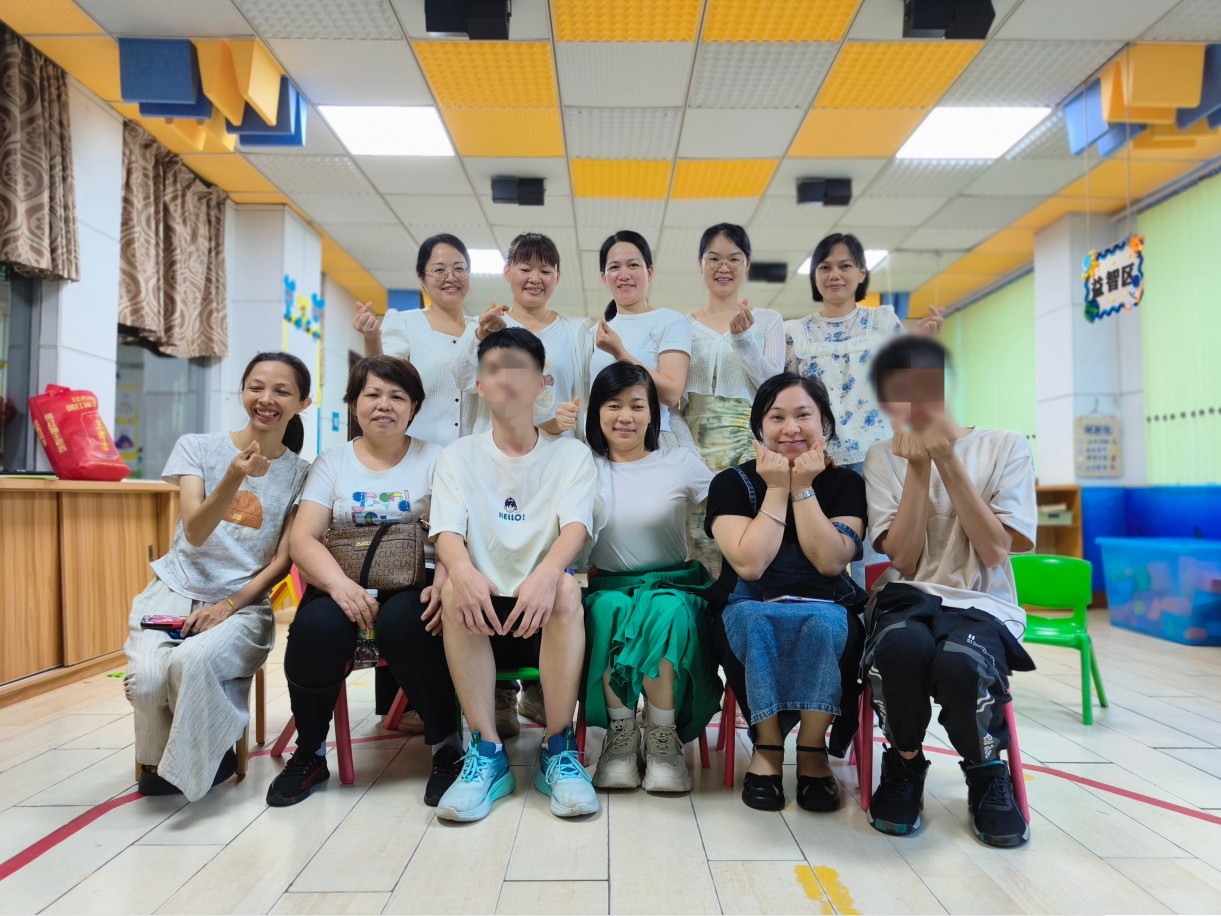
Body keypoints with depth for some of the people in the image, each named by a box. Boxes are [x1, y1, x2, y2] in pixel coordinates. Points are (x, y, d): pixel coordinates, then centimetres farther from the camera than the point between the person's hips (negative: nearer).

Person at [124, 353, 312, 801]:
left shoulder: (301, 474, 2)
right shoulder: (197, 447, 2)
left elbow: (283, 560, 0)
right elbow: (194, 533, -11)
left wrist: (229, 604, -14)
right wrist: (235, 477, -28)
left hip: (244, 602, -1)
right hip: (177, 588, 1)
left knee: (192, 661, -31)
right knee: (146, 678, -26)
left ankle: (191, 766, -2)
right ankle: (157, 758, 8)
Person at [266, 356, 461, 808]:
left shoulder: (434, 459, 7)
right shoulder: (332, 461, 11)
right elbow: (303, 538, -1)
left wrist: (442, 584, -28)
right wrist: (340, 584, -21)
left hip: (411, 584, -2)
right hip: (344, 582, 2)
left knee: (402, 623, -34)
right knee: (317, 624, -30)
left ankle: (448, 746, -11)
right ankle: (309, 754, -2)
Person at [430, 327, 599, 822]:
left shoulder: (571, 455, 6)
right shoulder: (458, 456, 9)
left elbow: (575, 527, -11)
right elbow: (447, 532, -6)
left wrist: (547, 573, -34)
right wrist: (463, 571, -31)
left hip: (544, 614, -1)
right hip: (482, 612, 1)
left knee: (566, 588, -33)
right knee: (455, 590, -31)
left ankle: (558, 750, -19)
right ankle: (487, 754, -20)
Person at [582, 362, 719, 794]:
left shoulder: (681, 463, 5)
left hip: (673, 585, 0)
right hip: (609, 587, 1)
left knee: (665, 610, -35)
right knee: (611, 608, -34)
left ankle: (663, 738, -17)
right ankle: (620, 736, -16)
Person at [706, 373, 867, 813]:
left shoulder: (846, 483, 2)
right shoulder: (732, 483, -2)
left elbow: (829, 561, -13)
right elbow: (749, 564, -16)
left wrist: (802, 488, -13)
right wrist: (777, 489, -14)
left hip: (827, 613, 1)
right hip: (749, 615, 0)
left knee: (822, 623, -34)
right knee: (754, 619, -35)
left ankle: (813, 747, -17)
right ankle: (768, 745, -16)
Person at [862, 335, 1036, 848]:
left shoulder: (1005, 448, 5)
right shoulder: (883, 459, 8)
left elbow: (995, 550, -6)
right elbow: (904, 559, -2)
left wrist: (948, 462, -10)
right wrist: (918, 469, -10)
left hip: (982, 605, 0)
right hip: (909, 599, 1)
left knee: (961, 663, -37)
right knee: (902, 646, -37)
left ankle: (986, 772, -1)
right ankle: (904, 763, -4)